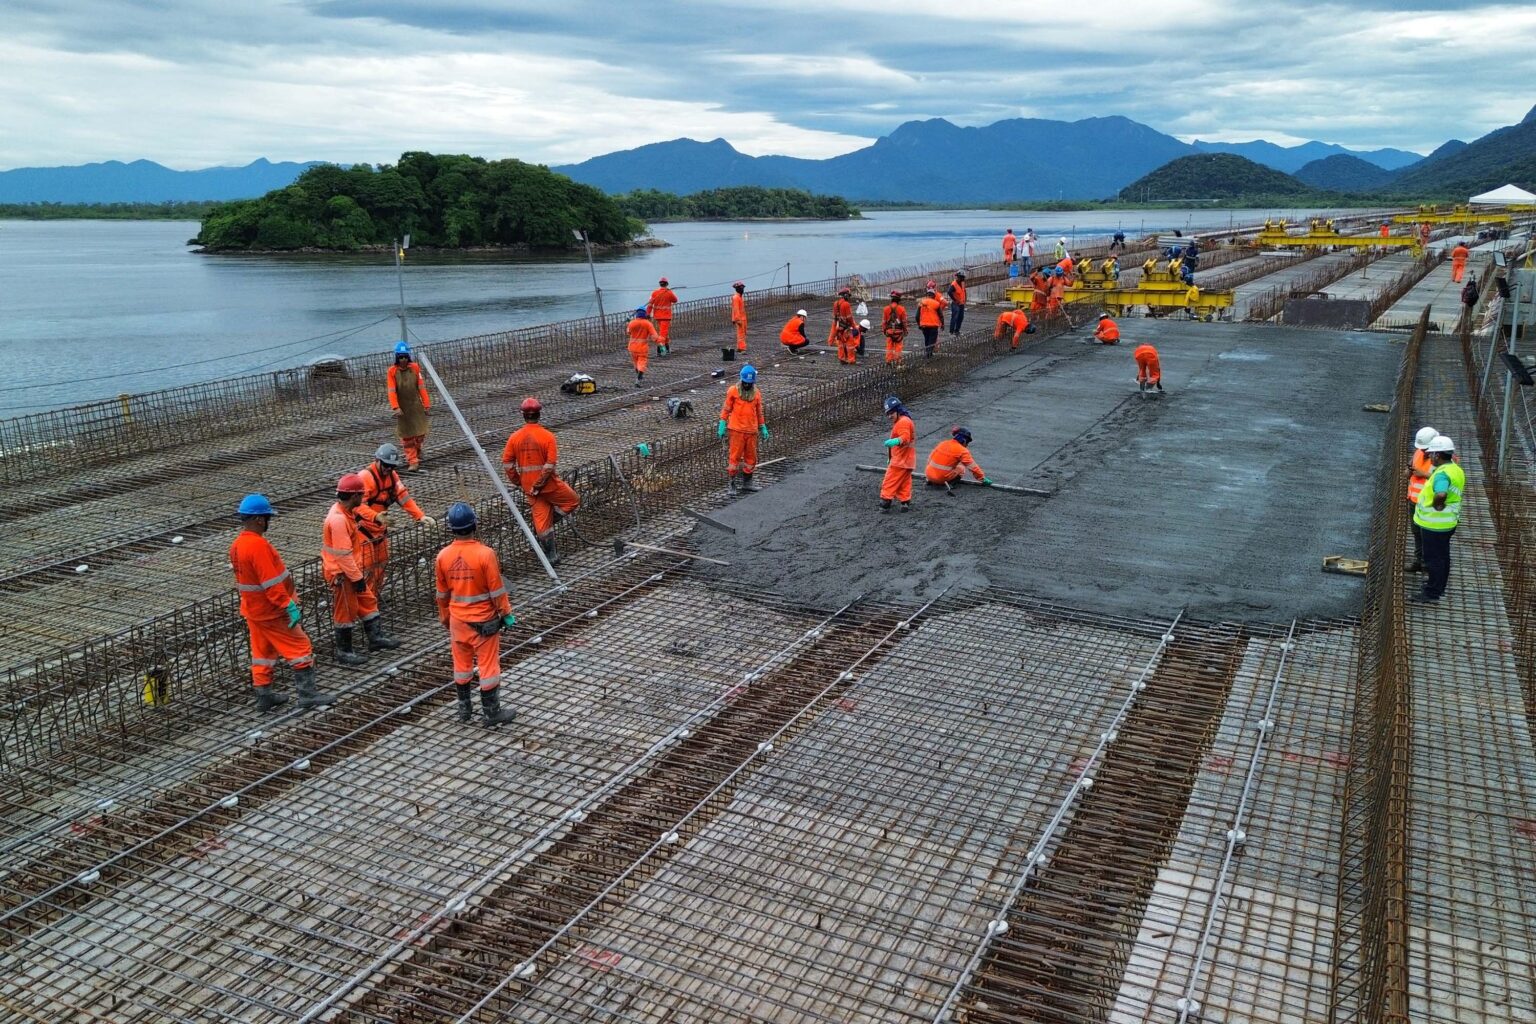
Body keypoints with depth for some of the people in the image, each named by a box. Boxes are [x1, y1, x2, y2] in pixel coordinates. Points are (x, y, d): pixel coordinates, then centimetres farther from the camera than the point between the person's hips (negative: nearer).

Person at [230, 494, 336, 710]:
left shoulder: (237, 545, 6)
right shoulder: (258, 545, -25)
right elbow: (271, 583, -27)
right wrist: (290, 606, -24)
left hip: (253, 610, 9)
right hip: (272, 612, -9)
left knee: (262, 653, 16)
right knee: (300, 649, -1)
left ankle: (264, 697, 22)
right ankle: (307, 694, 2)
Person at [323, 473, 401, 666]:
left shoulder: (345, 512, 5)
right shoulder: (338, 520, -28)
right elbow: (343, 554, -28)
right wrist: (357, 577, -22)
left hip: (351, 569, 10)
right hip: (341, 573, -10)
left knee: (367, 601, 17)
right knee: (346, 612, 3)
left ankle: (376, 637, 29)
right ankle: (344, 651, 16)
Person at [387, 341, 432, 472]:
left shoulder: (415, 368, -2)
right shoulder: (392, 371, -8)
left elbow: (421, 387, 1)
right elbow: (392, 391, -10)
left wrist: (427, 405, 1)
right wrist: (395, 407, -20)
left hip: (416, 405, 2)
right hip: (403, 408, -2)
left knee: (420, 433, 6)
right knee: (407, 436, 1)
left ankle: (416, 451, 37)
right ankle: (413, 462, 6)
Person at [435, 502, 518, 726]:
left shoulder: (443, 556, -6)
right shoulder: (485, 553, -20)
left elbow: (442, 594, 5)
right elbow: (497, 589, -14)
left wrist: (445, 619, 19)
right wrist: (506, 614, -1)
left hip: (457, 620, 4)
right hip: (484, 620, -4)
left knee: (462, 665, 17)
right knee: (488, 665, 6)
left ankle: (464, 709, 28)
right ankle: (492, 713, 13)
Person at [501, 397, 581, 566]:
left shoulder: (515, 437, -2)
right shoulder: (547, 436, -13)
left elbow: (506, 464, 0)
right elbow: (550, 466, -19)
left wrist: (519, 482, 12)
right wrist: (538, 486, -12)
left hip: (528, 486, 5)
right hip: (547, 483, -5)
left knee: (541, 519, 13)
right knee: (573, 501, 16)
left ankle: (551, 556, 17)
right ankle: (538, 531, 8)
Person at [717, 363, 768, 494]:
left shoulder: (757, 393, 8)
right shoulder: (733, 390, -3)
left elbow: (759, 412, 17)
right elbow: (726, 409, 1)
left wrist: (763, 428, 16)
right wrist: (722, 424, -5)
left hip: (752, 431, 4)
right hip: (736, 429, -4)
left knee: (751, 457, 9)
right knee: (735, 456, -3)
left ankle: (747, 482, 21)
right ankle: (730, 483, 7)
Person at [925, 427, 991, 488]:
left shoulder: (943, 443, 8)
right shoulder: (962, 451, -8)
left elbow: (930, 457, 17)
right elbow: (972, 466, -6)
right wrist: (983, 479, 4)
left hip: (929, 475, 5)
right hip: (942, 478, -5)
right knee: (961, 467, 9)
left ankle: (932, 481, 12)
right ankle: (948, 483, -8)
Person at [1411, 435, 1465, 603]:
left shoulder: (1442, 473, -27)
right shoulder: (1455, 469, 6)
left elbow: (1440, 494, -44)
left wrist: (1436, 505, -26)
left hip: (1434, 524, -10)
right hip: (1448, 522, 10)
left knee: (1434, 558, 1)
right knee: (1442, 556, 22)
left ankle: (1432, 593, 10)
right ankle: (1439, 586, 37)